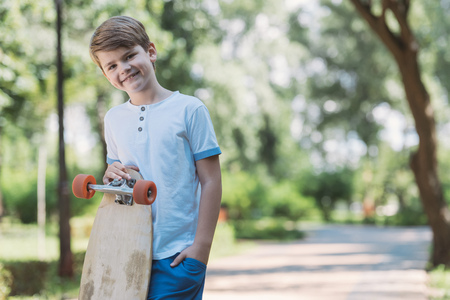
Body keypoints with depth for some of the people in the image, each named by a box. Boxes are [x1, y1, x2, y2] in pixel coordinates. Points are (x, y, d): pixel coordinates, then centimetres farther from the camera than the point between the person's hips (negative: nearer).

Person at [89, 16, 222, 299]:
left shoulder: (189, 109, -4)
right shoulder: (114, 118, 10)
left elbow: (211, 181, -5)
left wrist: (201, 246, -10)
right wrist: (111, 174, -4)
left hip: (178, 254, -4)